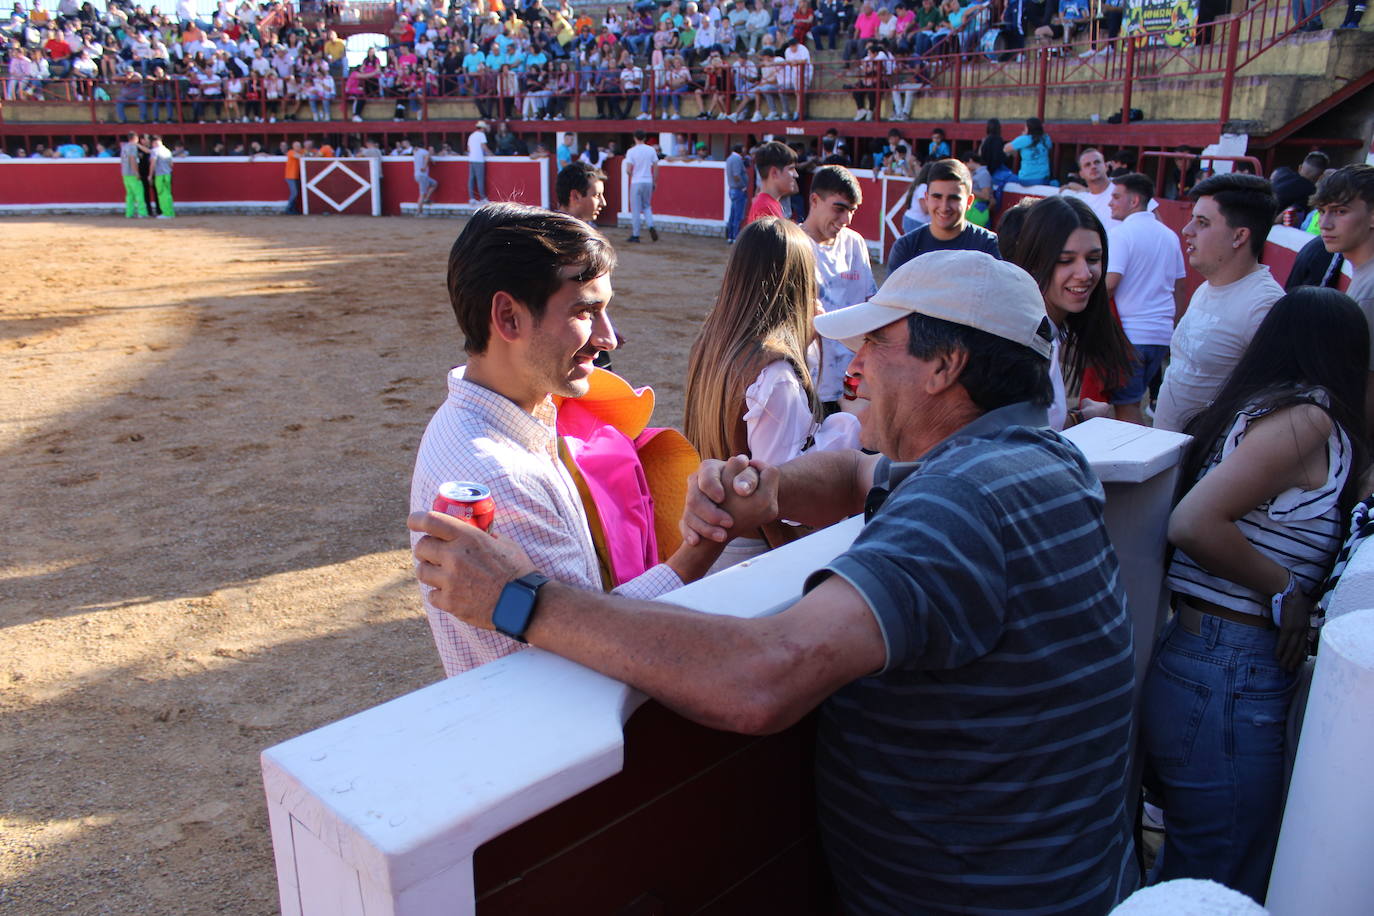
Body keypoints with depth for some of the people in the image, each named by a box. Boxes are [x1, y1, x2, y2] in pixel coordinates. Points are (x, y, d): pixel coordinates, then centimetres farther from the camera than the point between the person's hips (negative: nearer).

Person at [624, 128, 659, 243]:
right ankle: (651, 226, -5)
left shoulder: (631, 151, -7)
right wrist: (654, 181, 13)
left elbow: (629, 169, -12)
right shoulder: (651, 150, 3)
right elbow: (656, 167, 3)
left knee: (635, 209, 3)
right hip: (648, 182, 3)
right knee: (647, 206, 18)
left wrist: (631, 175, 10)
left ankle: (635, 235, 5)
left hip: (636, 182, -3)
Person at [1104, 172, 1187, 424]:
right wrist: (1174, 331, 24)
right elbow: (1179, 291, 17)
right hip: (1162, 334, 7)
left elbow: (1109, 283, -20)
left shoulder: (1121, 233, -9)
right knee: (1133, 401, 18)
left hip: (1129, 333, -7)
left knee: (1126, 406, -2)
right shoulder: (1169, 236, 13)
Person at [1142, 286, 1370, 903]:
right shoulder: (1310, 417, -11)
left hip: (1194, 656, 9)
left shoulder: (1250, 408, 15)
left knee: (1186, 875, 21)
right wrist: (1287, 592, -11)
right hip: (1231, 680, -9)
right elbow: (1194, 523, -23)